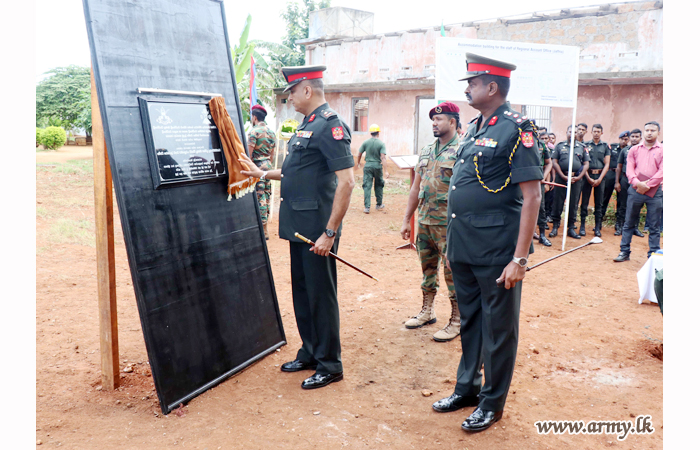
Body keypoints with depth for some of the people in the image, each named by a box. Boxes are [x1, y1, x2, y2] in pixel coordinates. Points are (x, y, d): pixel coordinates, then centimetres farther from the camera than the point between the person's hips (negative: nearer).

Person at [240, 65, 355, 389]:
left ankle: (329, 365, 15)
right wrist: (263, 174, 21)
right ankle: (309, 353, 32)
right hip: (299, 226, 9)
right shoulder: (306, 124, 15)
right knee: (301, 291, 17)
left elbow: (346, 181, -21)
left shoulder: (330, 125, -15)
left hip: (318, 228, -9)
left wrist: (330, 232, -22)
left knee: (321, 295, 1)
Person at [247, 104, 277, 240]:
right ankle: (264, 224, 19)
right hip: (268, 166, 8)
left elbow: (249, 154, -14)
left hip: (257, 166, -8)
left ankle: (264, 231, -6)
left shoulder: (254, 132, -11)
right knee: (266, 195, 12)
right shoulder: (271, 132, 12)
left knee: (259, 197, -6)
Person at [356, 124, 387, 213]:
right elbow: (383, 157, -15)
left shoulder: (366, 142, 1)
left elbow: (359, 154, 5)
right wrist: (384, 169, -17)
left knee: (367, 186, 0)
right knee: (379, 185, 16)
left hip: (368, 165, 1)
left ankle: (367, 207, -7)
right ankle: (379, 205, 27)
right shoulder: (381, 144, -6)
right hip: (377, 166, -1)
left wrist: (358, 164, 20)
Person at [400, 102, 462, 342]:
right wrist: (406, 219, 13)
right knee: (428, 268, 17)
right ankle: (427, 311, 33)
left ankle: (456, 321, 14)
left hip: (448, 224, -7)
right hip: (424, 221, 7)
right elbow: (416, 188, 14)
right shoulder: (426, 151, 11)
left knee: (453, 273, 1)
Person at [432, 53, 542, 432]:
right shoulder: (472, 128, 11)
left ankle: (492, 402, 24)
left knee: (498, 328, 8)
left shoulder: (516, 129, -12)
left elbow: (531, 196, -16)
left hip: (496, 252, -7)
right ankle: (467, 387, 36)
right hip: (463, 248, 8)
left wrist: (520, 258, -20)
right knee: (470, 320, 19)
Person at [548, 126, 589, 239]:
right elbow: (554, 162, 1)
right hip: (561, 177, -1)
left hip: (576, 178, 1)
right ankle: (555, 227, 7)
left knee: (573, 204, 4)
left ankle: (571, 227, 11)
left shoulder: (582, 147, 12)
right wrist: (564, 176, -8)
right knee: (558, 202, -1)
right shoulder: (559, 146, 8)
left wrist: (578, 177, -5)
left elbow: (586, 164, 9)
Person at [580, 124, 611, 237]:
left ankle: (598, 227, 8)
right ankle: (582, 226, 6)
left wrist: (600, 179, -6)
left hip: (600, 176, 1)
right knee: (584, 201, -1)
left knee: (599, 203, 3)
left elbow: (607, 164, 4)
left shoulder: (605, 146, 8)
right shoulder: (586, 145, 6)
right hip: (587, 175, -1)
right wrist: (588, 178, -8)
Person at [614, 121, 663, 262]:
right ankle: (624, 252, 13)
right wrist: (637, 183, -15)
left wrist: (647, 185, -13)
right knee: (628, 222, 5)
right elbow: (630, 169, 2)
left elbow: (662, 172, -6)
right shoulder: (634, 149, 11)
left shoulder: (662, 150, 3)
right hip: (635, 190, 2)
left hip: (654, 192, -2)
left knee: (654, 226, 2)